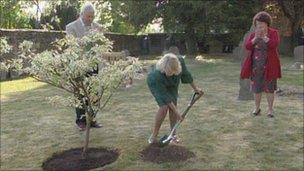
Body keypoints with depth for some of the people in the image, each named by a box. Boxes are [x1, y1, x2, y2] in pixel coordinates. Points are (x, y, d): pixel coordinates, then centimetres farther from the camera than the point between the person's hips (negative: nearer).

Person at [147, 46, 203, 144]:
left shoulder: (180, 61, -34)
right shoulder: (157, 74, -42)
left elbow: (185, 74, -12)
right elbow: (164, 95, -32)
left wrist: (195, 88, -1)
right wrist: (176, 112, -29)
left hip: (171, 84, 4)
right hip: (155, 84, -4)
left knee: (173, 106, -5)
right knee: (164, 107, -17)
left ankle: (173, 134, 11)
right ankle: (154, 135, -1)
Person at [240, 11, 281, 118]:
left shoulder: (273, 32, -1)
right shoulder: (253, 34, 7)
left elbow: (275, 44, -18)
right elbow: (247, 46, -6)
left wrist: (264, 37, -26)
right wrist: (255, 38, -21)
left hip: (269, 65, -2)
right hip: (256, 66, 3)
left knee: (269, 88, 0)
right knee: (256, 88, 7)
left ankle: (270, 109, 11)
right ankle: (257, 108, 20)